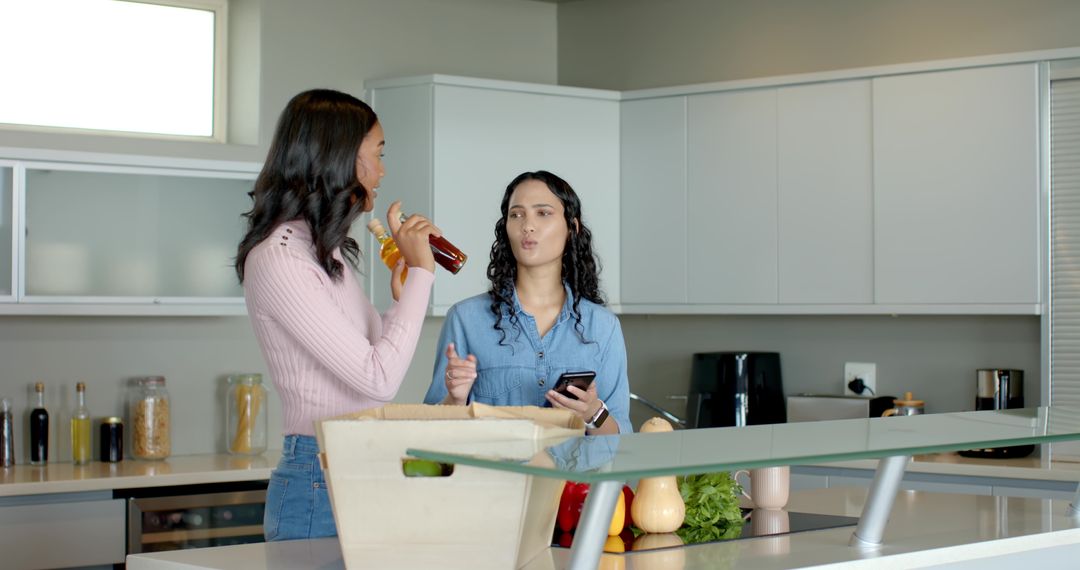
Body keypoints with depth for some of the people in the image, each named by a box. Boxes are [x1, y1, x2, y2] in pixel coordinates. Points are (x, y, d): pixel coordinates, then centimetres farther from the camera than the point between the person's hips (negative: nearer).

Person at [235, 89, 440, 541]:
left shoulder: (326, 252, 13)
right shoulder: (278, 260, -16)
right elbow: (378, 379, -20)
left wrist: (403, 295, 13)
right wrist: (420, 272, -12)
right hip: (320, 486, -9)